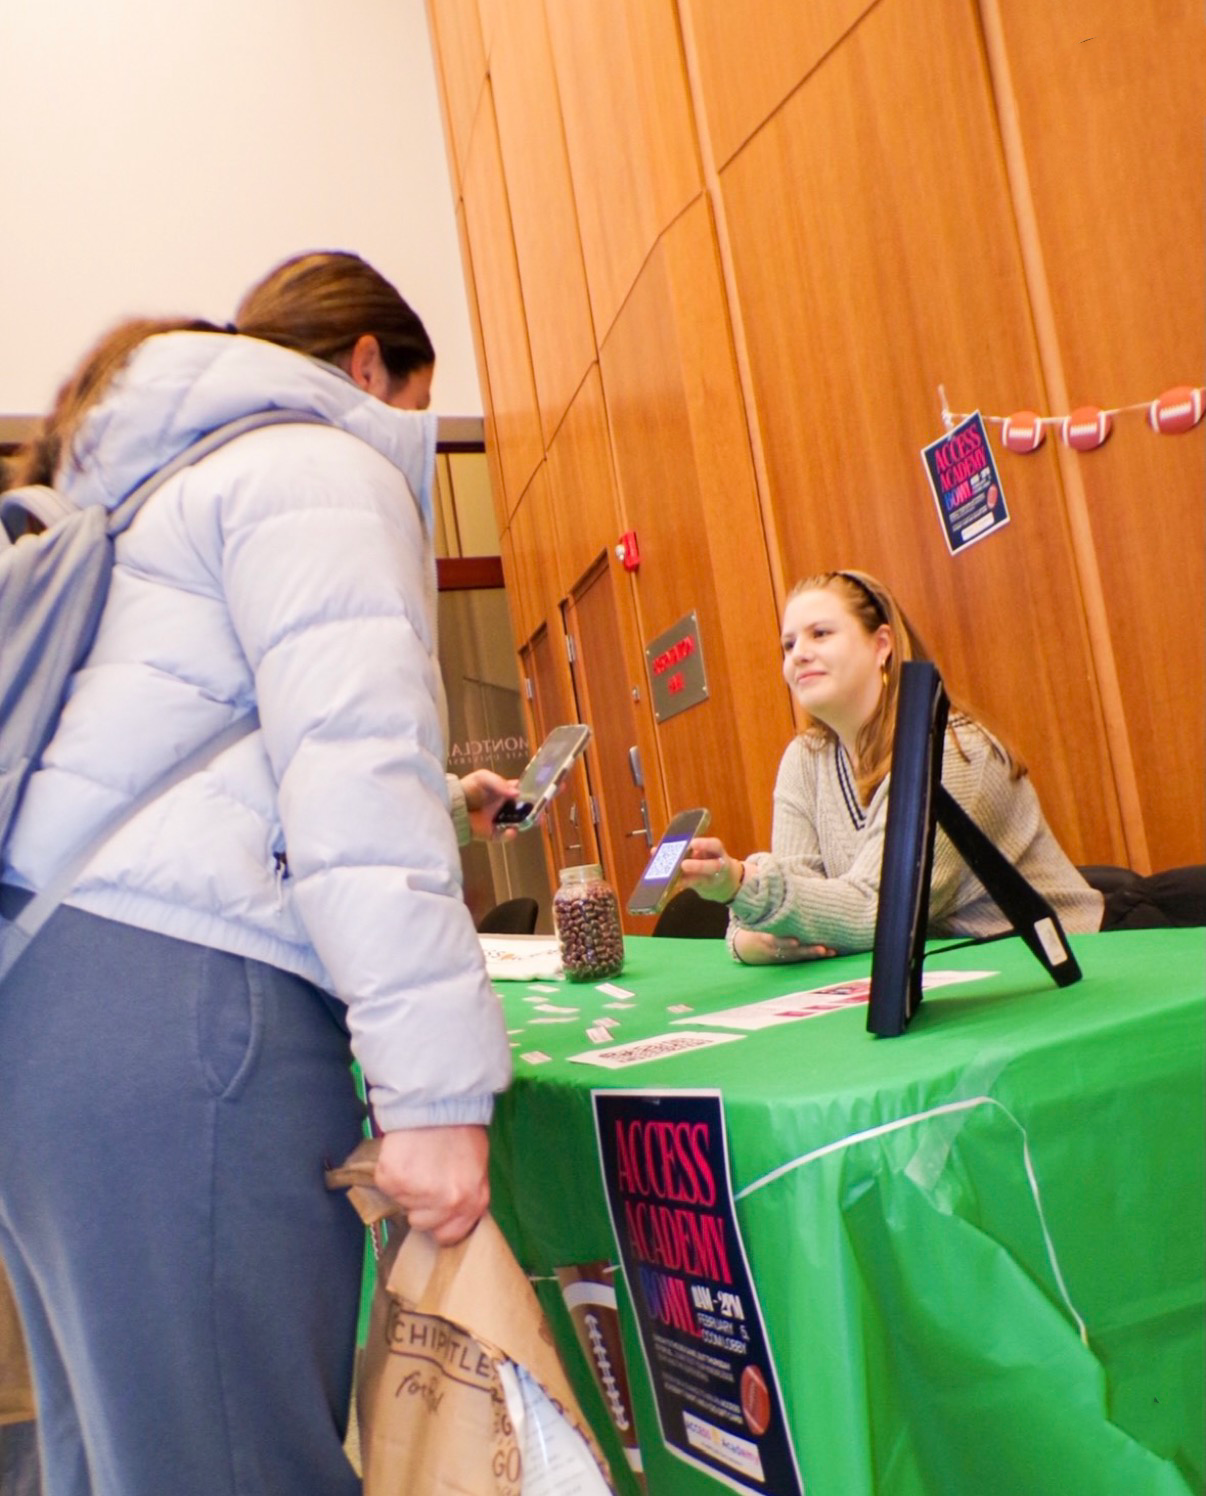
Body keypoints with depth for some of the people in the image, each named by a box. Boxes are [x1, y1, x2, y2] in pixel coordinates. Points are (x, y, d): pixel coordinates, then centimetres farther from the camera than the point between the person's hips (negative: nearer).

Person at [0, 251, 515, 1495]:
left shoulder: (168, 483, 29)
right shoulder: (323, 468, 0)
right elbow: (352, 758, -15)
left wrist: (434, 807, 44)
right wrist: (436, 1084, -19)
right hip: (172, 996, -10)